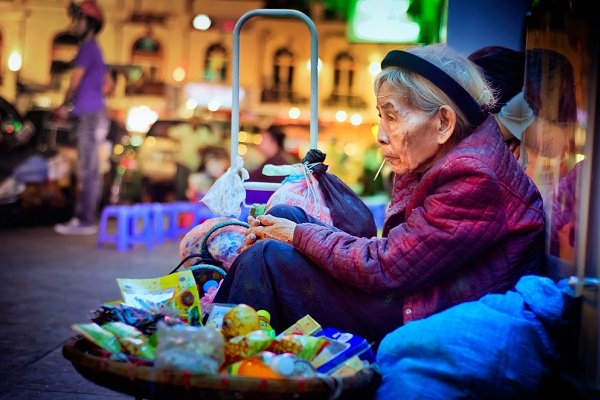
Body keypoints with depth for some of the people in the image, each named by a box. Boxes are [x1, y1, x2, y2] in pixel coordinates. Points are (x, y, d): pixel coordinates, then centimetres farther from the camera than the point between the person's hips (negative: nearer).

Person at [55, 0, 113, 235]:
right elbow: (108, 85, 28)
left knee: (89, 170, -8)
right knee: (86, 170, 11)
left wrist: (65, 106, 5)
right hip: (90, 116, 10)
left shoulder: (88, 48, -10)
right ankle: (80, 218, 17)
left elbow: (75, 82, -10)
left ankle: (86, 221, -5)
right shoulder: (94, 49, 20)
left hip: (90, 118, -10)